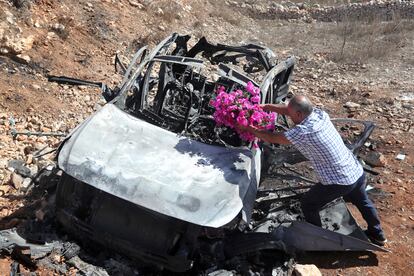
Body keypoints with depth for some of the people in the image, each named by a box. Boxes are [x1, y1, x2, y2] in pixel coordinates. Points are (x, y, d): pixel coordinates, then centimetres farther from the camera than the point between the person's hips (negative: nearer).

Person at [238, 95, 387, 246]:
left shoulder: (302, 132, -25)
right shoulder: (320, 114, -4)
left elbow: (272, 138, -13)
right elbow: (289, 110, 10)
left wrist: (248, 129, -1)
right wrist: (267, 106, 9)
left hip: (338, 182, -8)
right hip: (357, 171, 8)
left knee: (308, 204, 15)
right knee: (362, 201, 33)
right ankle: (377, 235, 54)